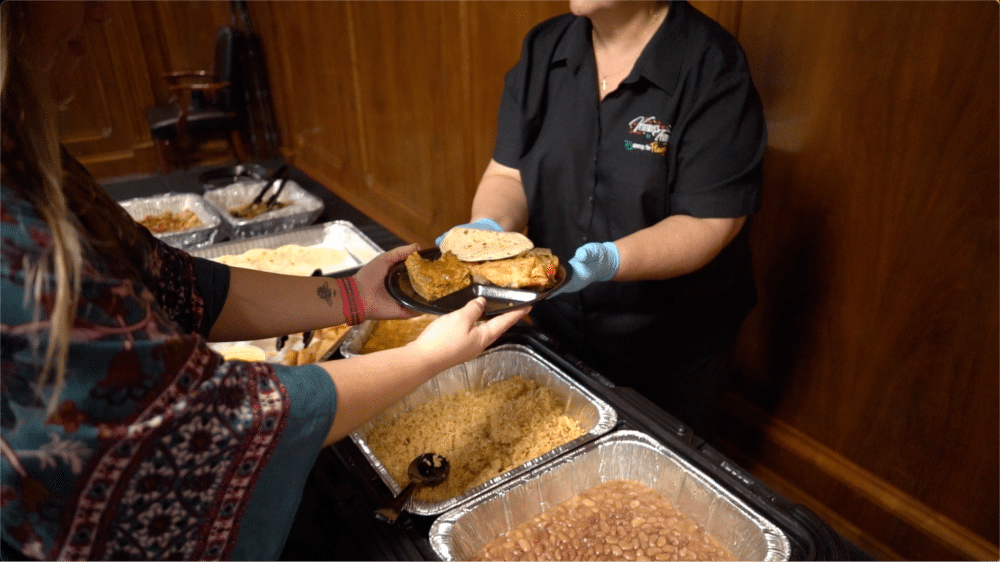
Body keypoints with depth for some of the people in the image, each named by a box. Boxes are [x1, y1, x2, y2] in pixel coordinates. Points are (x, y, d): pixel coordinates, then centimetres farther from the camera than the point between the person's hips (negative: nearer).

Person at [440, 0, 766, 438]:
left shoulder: (713, 68, -19)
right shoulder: (544, 49, -3)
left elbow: (709, 223, -22)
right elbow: (508, 174, -2)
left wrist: (609, 261, -37)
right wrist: (489, 228, -22)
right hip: (557, 327, 5)